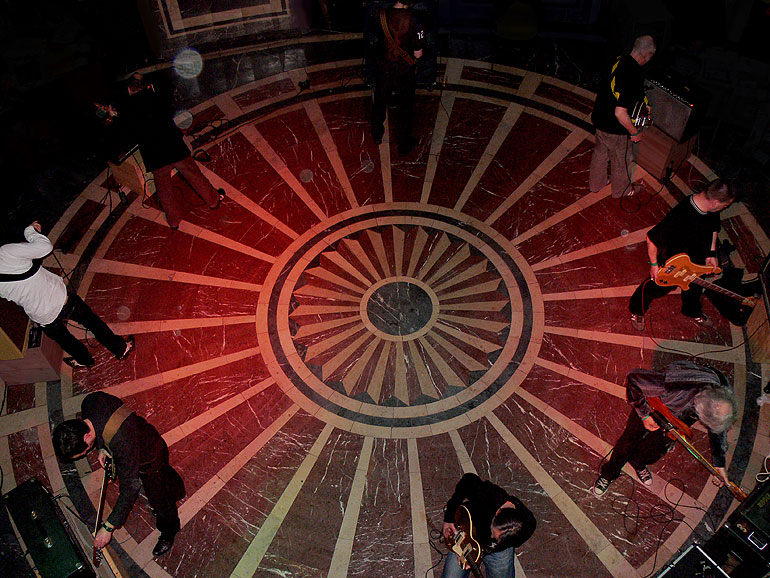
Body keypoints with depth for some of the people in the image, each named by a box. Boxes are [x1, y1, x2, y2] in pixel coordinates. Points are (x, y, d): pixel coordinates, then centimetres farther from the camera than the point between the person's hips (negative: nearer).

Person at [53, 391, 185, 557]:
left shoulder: (122, 443, -48)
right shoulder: (90, 401, -29)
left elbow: (130, 488, -38)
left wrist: (108, 528, -30)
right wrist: (101, 447, -8)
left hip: (150, 460, -7)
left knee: (160, 501, 18)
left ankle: (169, 532, 49)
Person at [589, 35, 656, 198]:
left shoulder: (618, 61, -7)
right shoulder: (634, 76, -32)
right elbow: (620, 113, -33)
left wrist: (640, 103, 19)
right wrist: (635, 132, -17)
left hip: (600, 119, 7)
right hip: (615, 129, -7)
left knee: (600, 152, 28)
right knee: (621, 160, 18)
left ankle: (596, 183, 50)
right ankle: (621, 190, 42)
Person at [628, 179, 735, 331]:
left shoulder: (712, 209, -17)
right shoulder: (680, 216, -42)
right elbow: (652, 237, -33)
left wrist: (711, 254, 5)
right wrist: (654, 265, -22)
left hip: (698, 261, 7)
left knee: (694, 289, 32)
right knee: (657, 287, 19)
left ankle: (692, 312, 63)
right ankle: (637, 310, 48)